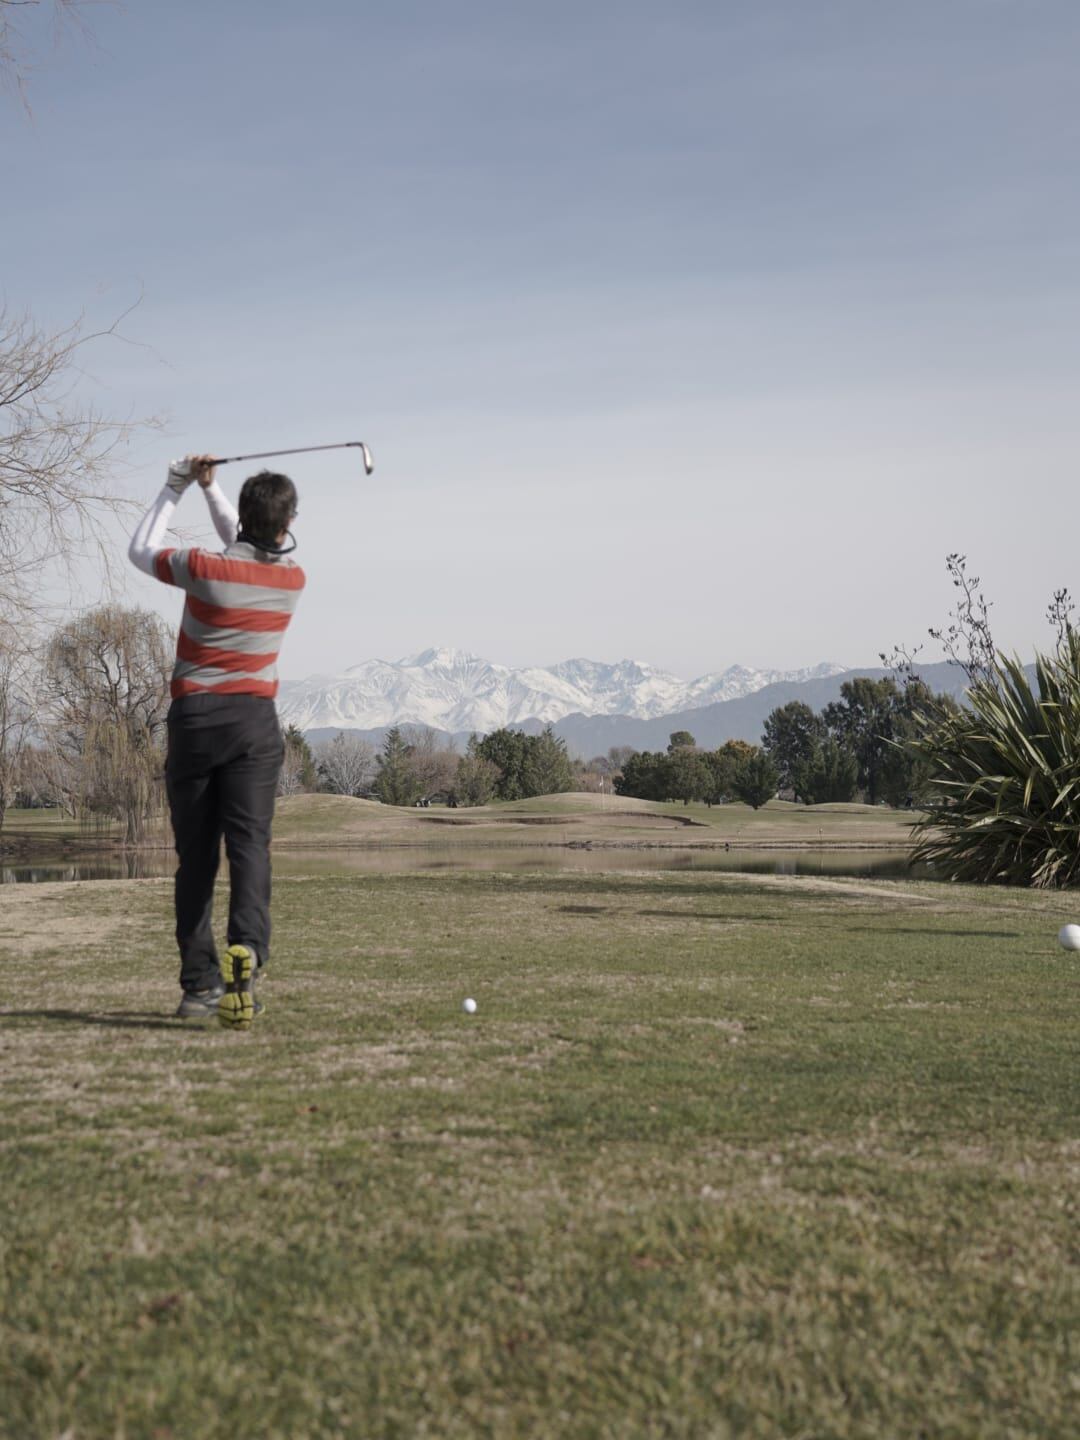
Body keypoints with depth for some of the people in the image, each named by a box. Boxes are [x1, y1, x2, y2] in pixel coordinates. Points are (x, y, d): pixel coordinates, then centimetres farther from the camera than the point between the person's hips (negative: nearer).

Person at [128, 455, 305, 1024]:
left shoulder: (204, 568, -10)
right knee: (250, 844, -7)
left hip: (193, 717, -1)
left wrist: (176, 486, 14)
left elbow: (140, 551, 10)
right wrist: (210, 488, 20)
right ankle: (246, 950, -32)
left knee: (194, 855, 5)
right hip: (254, 720, 1)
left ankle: (198, 983, 5)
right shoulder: (292, 578, 3)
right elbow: (247, 549, 24)